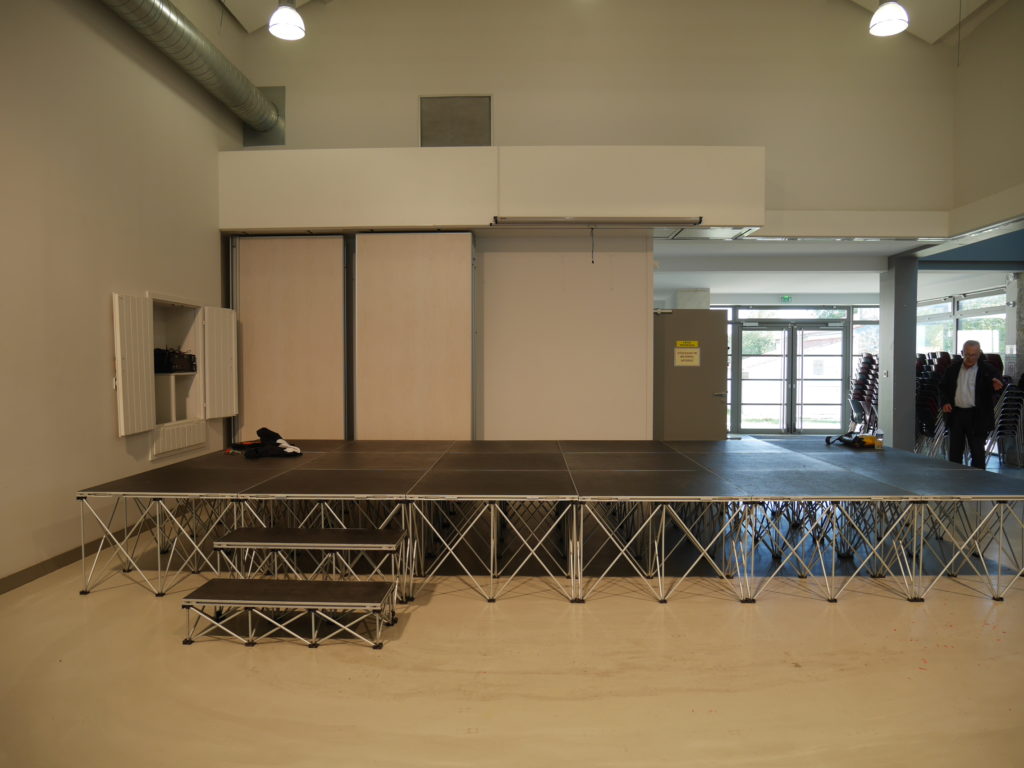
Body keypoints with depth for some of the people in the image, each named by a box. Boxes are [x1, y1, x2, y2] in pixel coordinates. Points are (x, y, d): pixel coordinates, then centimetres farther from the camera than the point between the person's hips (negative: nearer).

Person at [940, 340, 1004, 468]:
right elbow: (943, 387, 13)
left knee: (977, 451, 3)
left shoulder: (987, 370, -5)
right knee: (954, 450, 12)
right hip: (956, 414, 3)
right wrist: (945, 402, -2)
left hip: (977, 417, -3)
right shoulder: (953, 369, 5)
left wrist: (995, 387, -40)